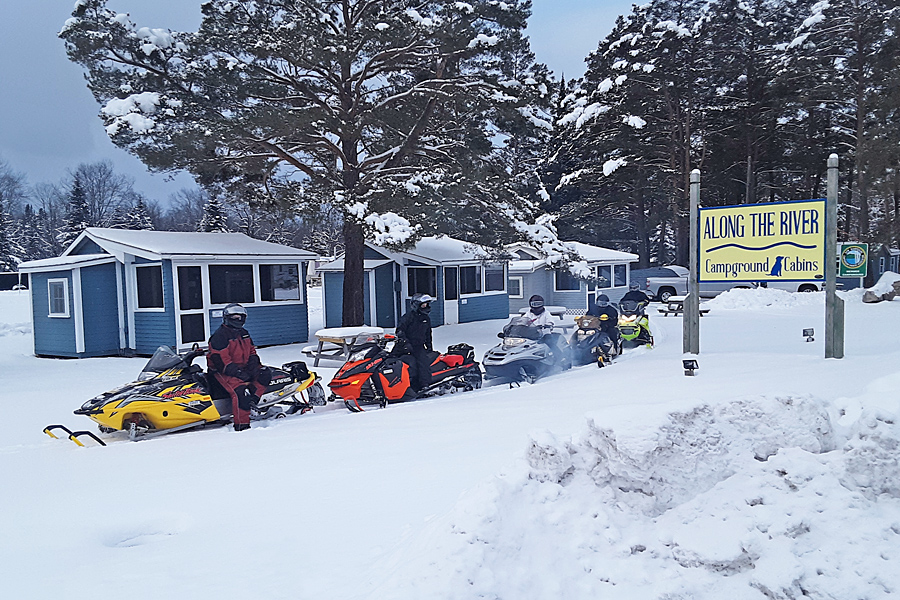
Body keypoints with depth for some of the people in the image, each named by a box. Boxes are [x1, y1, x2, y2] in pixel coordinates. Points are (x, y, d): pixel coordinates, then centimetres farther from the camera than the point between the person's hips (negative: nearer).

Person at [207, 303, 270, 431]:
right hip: (224, 372, -8)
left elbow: (252, 351, 23)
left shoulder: (244, 334, 18)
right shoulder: (220, 335, -7)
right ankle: (241, 425, -28)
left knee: (264, 375, -14)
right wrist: (237, 372, -22)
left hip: (243, 368, 8)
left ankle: (252, 400, -25)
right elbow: (219, 359, -16)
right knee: (240, 392, -29)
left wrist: (253, 365, 0)